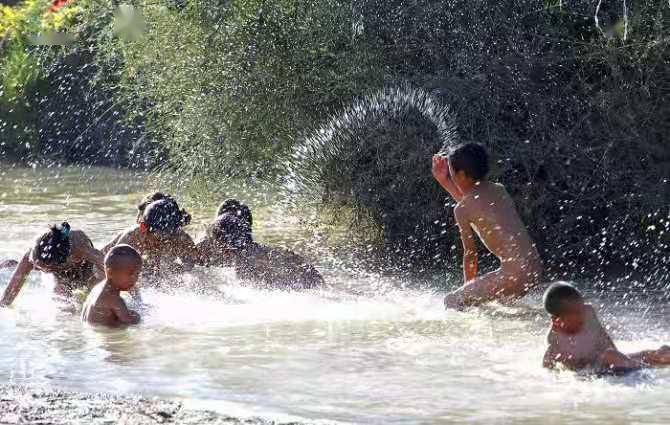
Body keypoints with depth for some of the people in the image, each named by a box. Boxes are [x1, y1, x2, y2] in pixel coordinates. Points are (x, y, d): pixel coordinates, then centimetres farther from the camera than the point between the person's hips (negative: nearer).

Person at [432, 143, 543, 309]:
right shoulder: (499, 190, 15)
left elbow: (470, 254, 0)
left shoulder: (461, 210, -6)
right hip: (535, 269, 8)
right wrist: (444, 182, 38)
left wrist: (468, 286, 14)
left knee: (452, 302, 2)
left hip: (515, 274, -8)